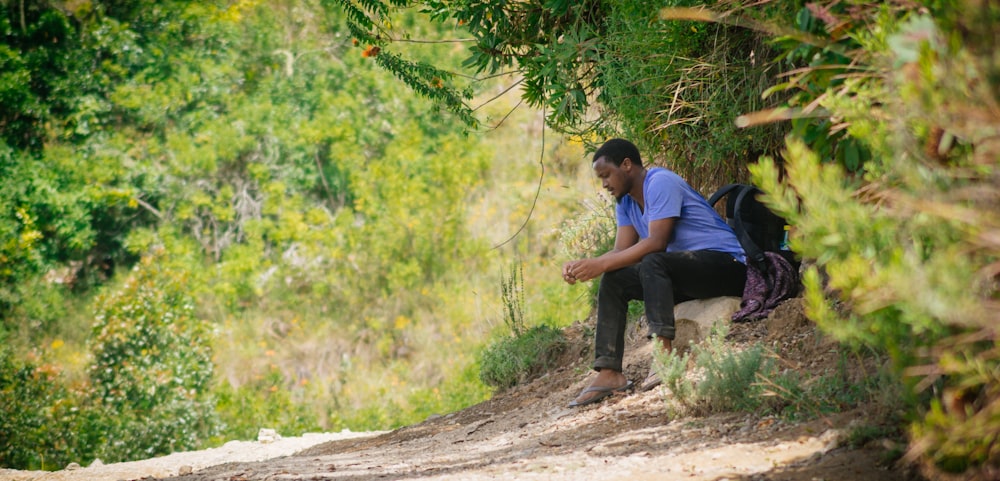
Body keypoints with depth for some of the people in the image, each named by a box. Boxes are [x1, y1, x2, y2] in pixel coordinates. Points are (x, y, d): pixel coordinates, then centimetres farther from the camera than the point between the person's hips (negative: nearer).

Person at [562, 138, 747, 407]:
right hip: (685, 277, 10)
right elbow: (621, 251, 7)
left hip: (726, 264, -10)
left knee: (652, 263, -34)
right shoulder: (625, 203, 13)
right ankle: (609, 372, -10)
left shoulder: (661, 183, -15)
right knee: (613, 281, -1)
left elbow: (656, 243, -24)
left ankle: (663, 352, -42)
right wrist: (583, 266, -10)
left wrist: (601, 264, -24)